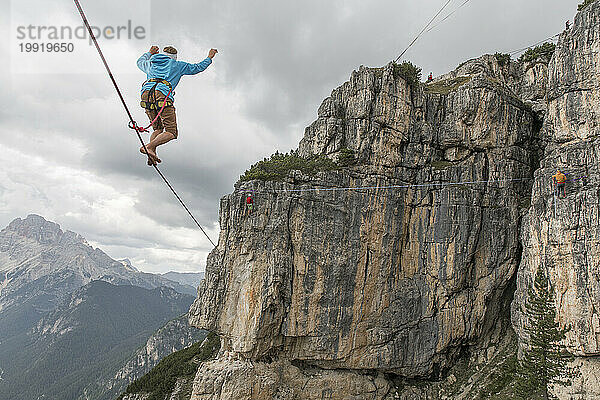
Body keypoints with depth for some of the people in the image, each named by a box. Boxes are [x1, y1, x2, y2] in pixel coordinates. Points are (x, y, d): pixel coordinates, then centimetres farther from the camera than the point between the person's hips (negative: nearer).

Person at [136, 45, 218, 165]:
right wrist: (209, 57, 42)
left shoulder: (151, 64, 31)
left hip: (146, 93, 5)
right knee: (171, 133, -3)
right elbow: (197, 68, 27)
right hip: (163, 94, -5)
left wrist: (150, 53, 70)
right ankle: (149, 147, -27)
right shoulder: (177, 65, 21)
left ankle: (152, 153, -6)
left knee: (158, 129, 19)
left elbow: (140, 62, 54)